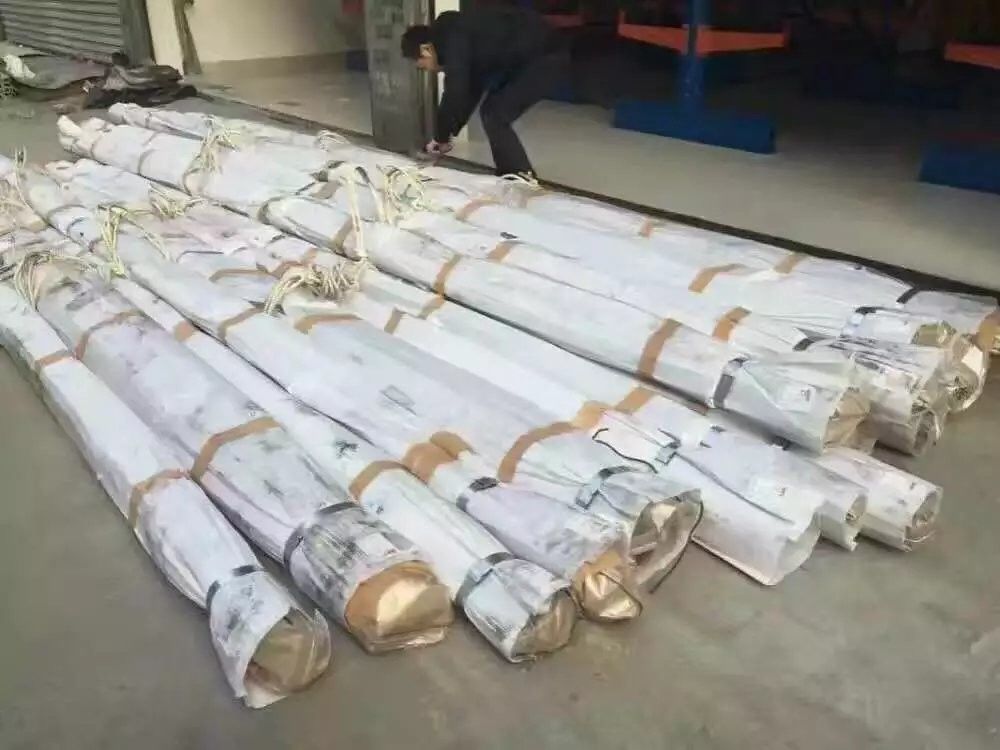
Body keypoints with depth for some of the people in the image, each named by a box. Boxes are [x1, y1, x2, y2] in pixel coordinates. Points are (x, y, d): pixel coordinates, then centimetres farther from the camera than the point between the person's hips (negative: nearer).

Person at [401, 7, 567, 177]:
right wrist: (447, 135, 19)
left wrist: (441, 137, -6)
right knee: (491, 112, 12)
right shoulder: (458, 37, 13)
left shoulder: (453, 37, -17)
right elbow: (471, 89, 20)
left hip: (546, 55, -10)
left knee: (495, 117, -11)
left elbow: (455, 93, -19)